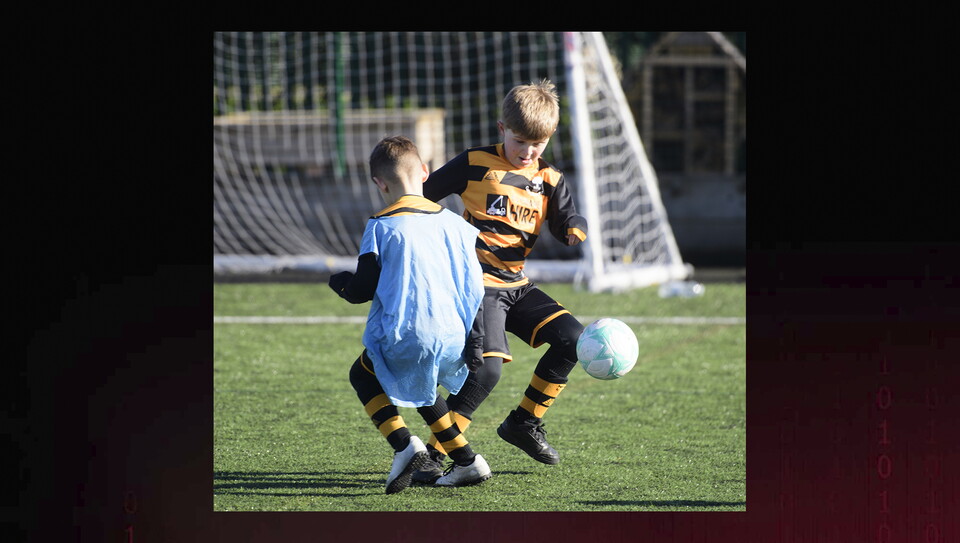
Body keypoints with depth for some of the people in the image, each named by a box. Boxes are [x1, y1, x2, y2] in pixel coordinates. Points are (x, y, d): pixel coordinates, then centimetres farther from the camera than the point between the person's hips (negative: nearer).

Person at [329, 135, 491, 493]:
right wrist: (474, 340, 14)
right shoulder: (453, 223, 8)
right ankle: (466, 461, 23)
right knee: (416, 386, 32)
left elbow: (362, 290, -4)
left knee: (362, 374, 21)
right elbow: (474, 289, 8)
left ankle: (404, 445, -1)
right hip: (454, 339, 5)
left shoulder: (381, 227, -6)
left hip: (405, 338, -5)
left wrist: (339, 283, 18)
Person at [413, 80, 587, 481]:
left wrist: (575, 229, -22)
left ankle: (523, 424, 12)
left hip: (516, 286, 6)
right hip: (478, 283, -6)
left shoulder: (548, 180, 10)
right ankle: (432, 454, -19)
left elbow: (567, 221, -1)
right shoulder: (474, 165, -4)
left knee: (572, 339, -4)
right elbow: (423, 196, 3)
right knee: (487, 366, -23)